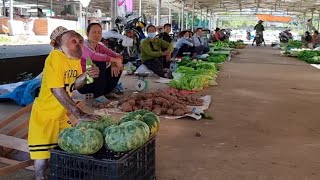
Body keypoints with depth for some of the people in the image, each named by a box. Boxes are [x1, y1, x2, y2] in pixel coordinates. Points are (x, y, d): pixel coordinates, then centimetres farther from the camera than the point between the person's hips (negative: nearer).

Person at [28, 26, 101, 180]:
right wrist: (80, 114, -28)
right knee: (42, 160, 1)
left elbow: (73, 85, 4)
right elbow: (58, 91, -27)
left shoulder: (75, 57, 0)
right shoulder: (55, 57, -23)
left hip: (62, 115, 7)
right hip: (45, 116, -7)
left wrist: (86, 75, -15)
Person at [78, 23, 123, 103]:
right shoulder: (83, 46, -16)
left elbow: (118, 56, -1)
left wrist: (114, 64, -24)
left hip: (94, 79, 7)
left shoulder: (100, 46, 4)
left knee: (118, 68, -2)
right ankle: (98, 96, -20)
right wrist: (114, 60, -32)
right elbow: (92, 55, -38)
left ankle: (107, 92, 11)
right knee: (101, 63, -29)